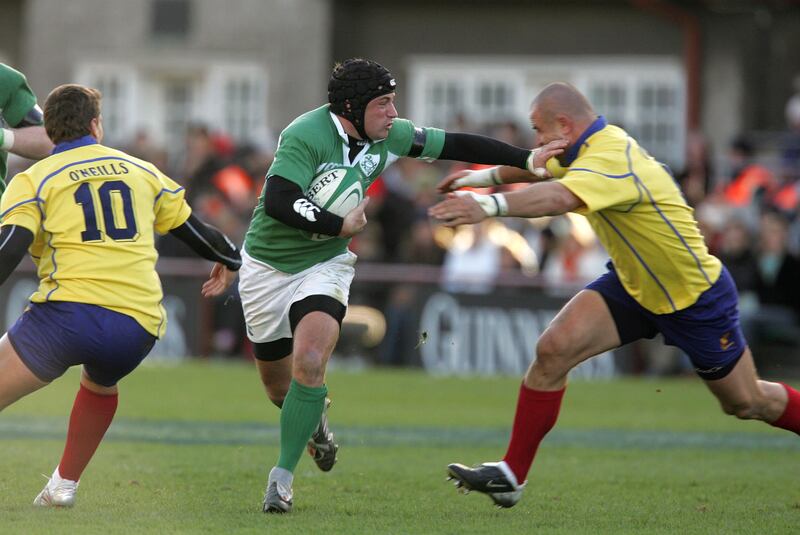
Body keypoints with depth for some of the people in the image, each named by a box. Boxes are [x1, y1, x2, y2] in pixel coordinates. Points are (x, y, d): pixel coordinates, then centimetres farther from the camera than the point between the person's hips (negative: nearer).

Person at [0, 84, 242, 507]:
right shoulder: (141, 171, 20)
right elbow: (193, 229, 29)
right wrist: (229, 261, 48)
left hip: (68, 314, -5)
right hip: (138, 327, 5)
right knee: (101, 384, 36)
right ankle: (65, 484, 31)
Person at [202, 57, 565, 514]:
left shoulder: (390, 136, -8)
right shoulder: (307, 136, -26)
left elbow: (455, 146, 2)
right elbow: (277, 203, -36)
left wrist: (527, 160, -1)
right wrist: (343, 226, -30)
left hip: (326, 263, 2)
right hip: (268, 265, -2)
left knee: (309, 363, -24)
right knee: (278, 386, 11)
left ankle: (283, 477, -15)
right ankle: (315, 420, 48)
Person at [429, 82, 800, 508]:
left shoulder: (611, 159, -34)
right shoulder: (598, 145, -5)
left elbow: (560, 197, -55)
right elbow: (538, 165, 17)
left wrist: (490, 205, -69)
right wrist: (484, 176, 3)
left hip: (696, 298, -8)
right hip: (632, 285, 8)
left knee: (747, 403, 8)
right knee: (553, 349, -13)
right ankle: (512, 475, -9)